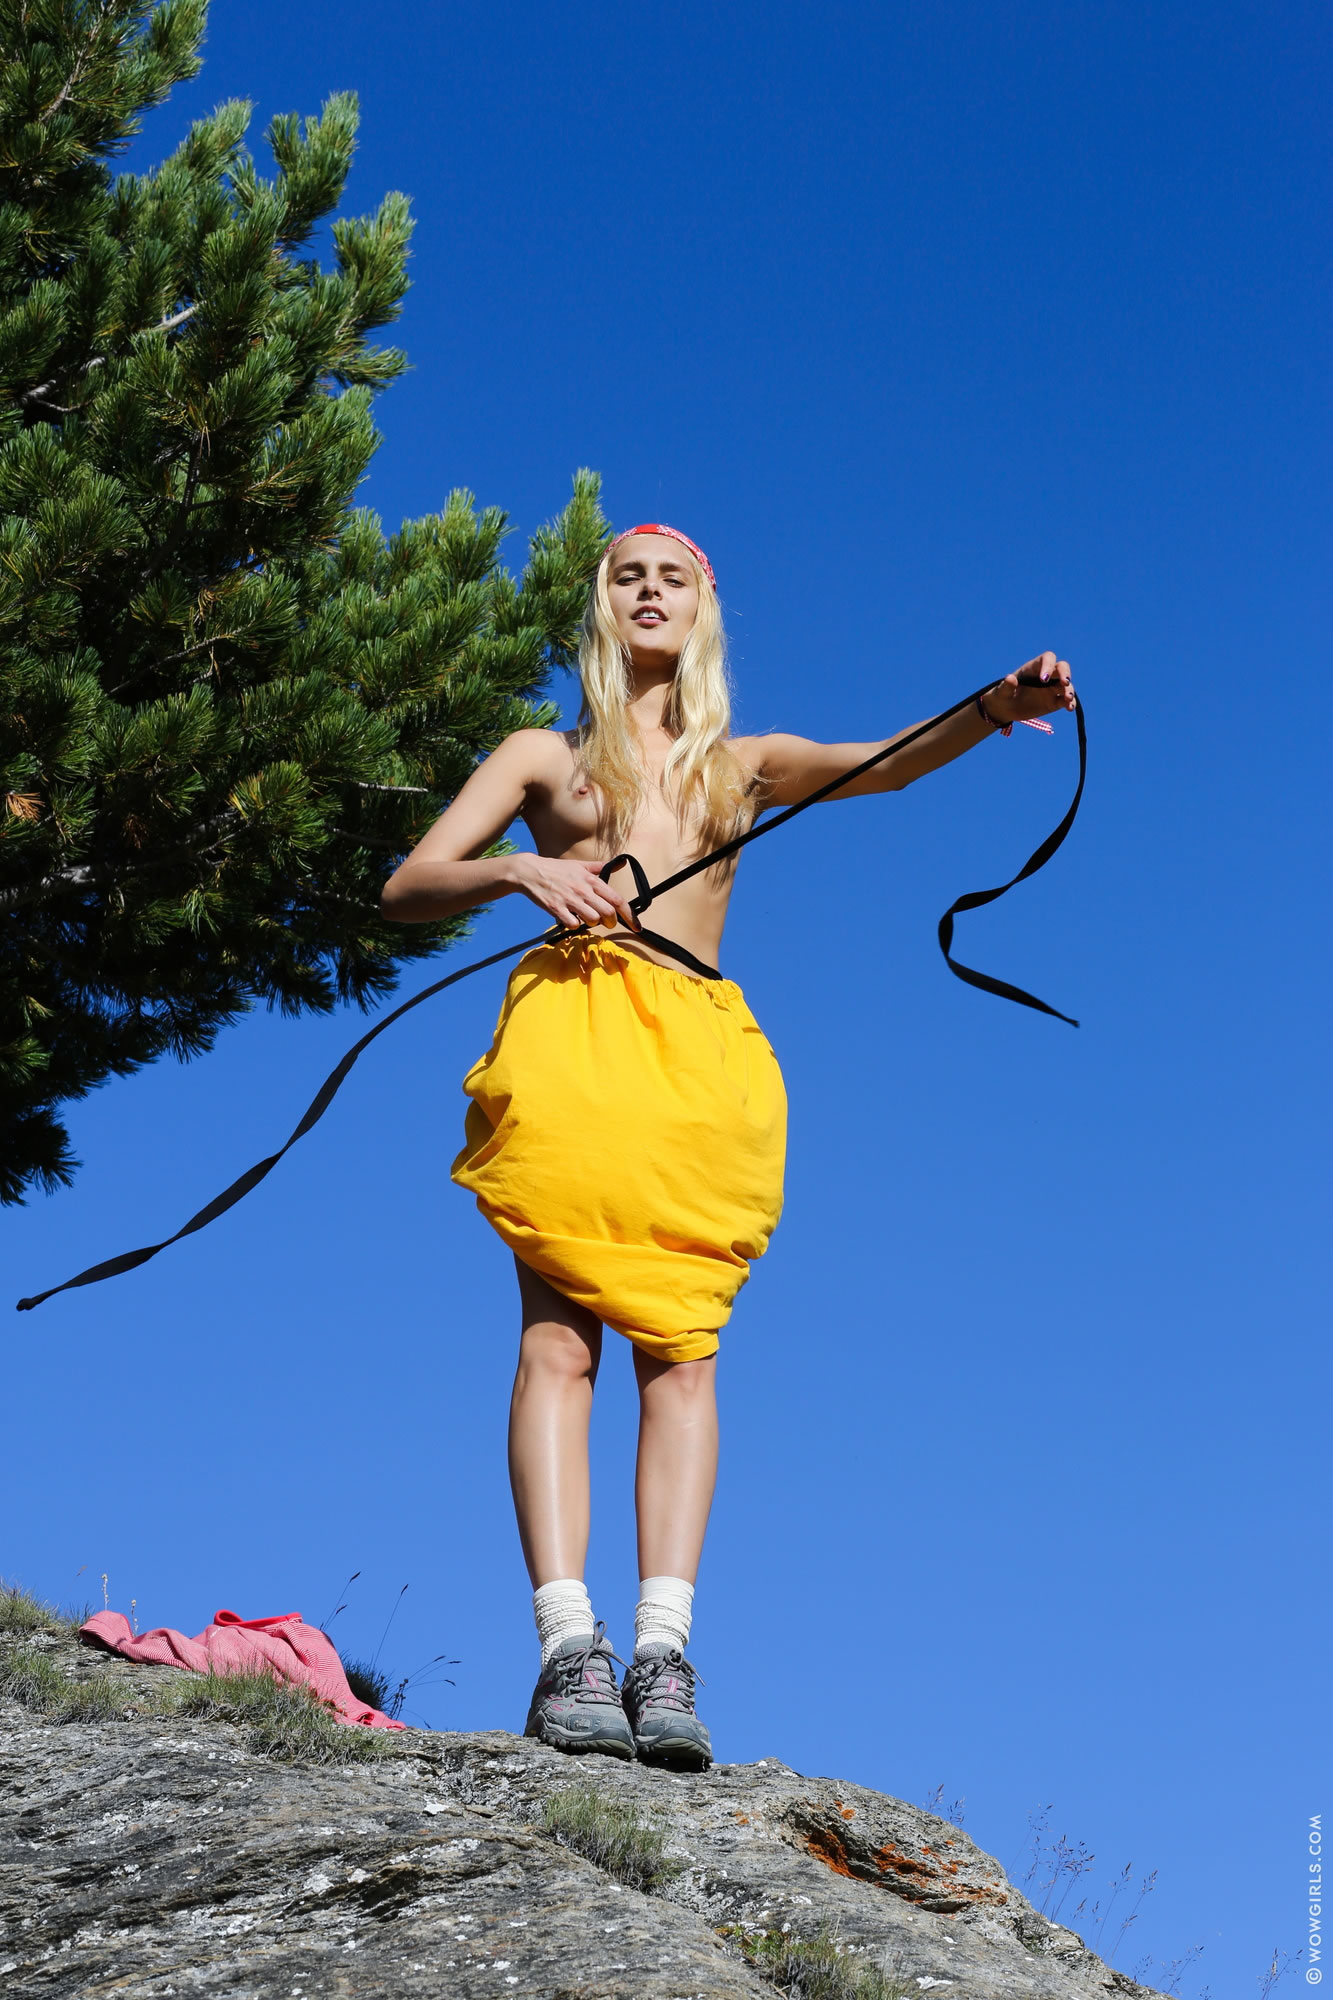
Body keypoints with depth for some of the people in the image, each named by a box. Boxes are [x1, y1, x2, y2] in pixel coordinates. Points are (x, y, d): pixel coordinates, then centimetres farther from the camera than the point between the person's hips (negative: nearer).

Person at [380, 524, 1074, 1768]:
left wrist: (998, 709, -12)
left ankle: (662, 1648, -22)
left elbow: (886, 765, 7)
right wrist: (518, 871, -8)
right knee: (559, 1334, -15)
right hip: (572, 1028, -1)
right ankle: (568, 1641, -24)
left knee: (680, 1345, -12)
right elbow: (405, 891, 13)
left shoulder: (744, 765, 26)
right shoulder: (545, 757, 22)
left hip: (698, 1048, 1)